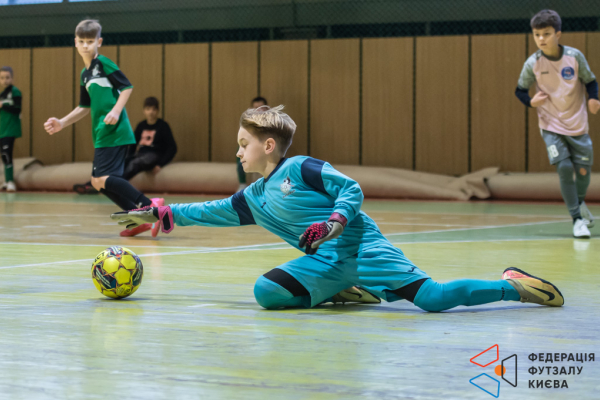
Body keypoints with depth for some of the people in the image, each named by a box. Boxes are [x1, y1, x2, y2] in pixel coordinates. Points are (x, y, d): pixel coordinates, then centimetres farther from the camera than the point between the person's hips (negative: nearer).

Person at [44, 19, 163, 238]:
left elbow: (127, 87, -10)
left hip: (114, 131, -9)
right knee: (98, 181, 6)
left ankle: (150, 206, -17)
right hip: (101, 135, 9)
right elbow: (84, 107, 28)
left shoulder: (103, 63, -5)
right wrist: (62, 123, 21)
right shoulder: (85, 74, 20)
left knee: (103, 178, -17)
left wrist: (116, 111, -21)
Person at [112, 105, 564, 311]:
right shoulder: (255, 197, 19)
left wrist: (335, 222, -25)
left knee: (433, 298, -22)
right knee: (266, 291, -13)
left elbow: (351, 189, -8)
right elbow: (213, 212, 29)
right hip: (325, 261, 7)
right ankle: (342, 293, -1)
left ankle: (512, 285, -5)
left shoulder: (301, 168, -4)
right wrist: (161, 214, 28)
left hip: (359, 244, -7)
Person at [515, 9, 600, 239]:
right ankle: (577, 219, -2)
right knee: (564, 168, -14)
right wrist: (531, 101, -18)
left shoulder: (574, 56, -9)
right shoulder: (533, 63, -10)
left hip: (577, 125, 1)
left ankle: (580, 202, 39)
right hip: (551, 126, -1)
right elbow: (520, 90, 2)